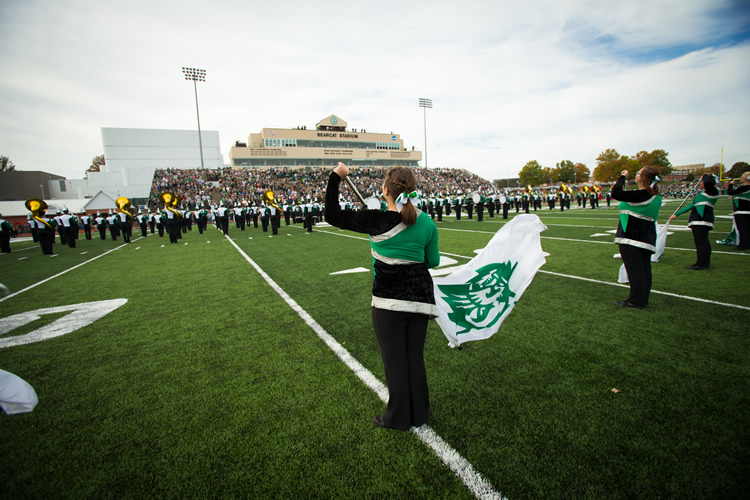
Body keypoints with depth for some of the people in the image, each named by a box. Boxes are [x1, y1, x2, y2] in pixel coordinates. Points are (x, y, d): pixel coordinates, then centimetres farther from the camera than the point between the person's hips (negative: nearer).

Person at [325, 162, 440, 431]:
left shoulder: (377, 220, -14)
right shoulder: (426, 222, -1)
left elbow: (332, 215, -8)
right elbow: (433, 261, 7)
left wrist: (335, 177, 0)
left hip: (389, 298, -5)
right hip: (419, 295, 5)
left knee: (394, 358, 10)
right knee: (415, 356, 18)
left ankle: (399, 417, 26)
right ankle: (419, 414, 33)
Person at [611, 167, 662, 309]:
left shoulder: (640, 195, -19)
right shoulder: (656, 197, 10)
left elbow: (615, 193, -24)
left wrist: (622, 177, -10)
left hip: (632, 237, -9)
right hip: (647, 237, 9)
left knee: (634, 269, -3)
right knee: (644, 269, 12)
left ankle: (636, 301, 3)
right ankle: (643, 299, 20)